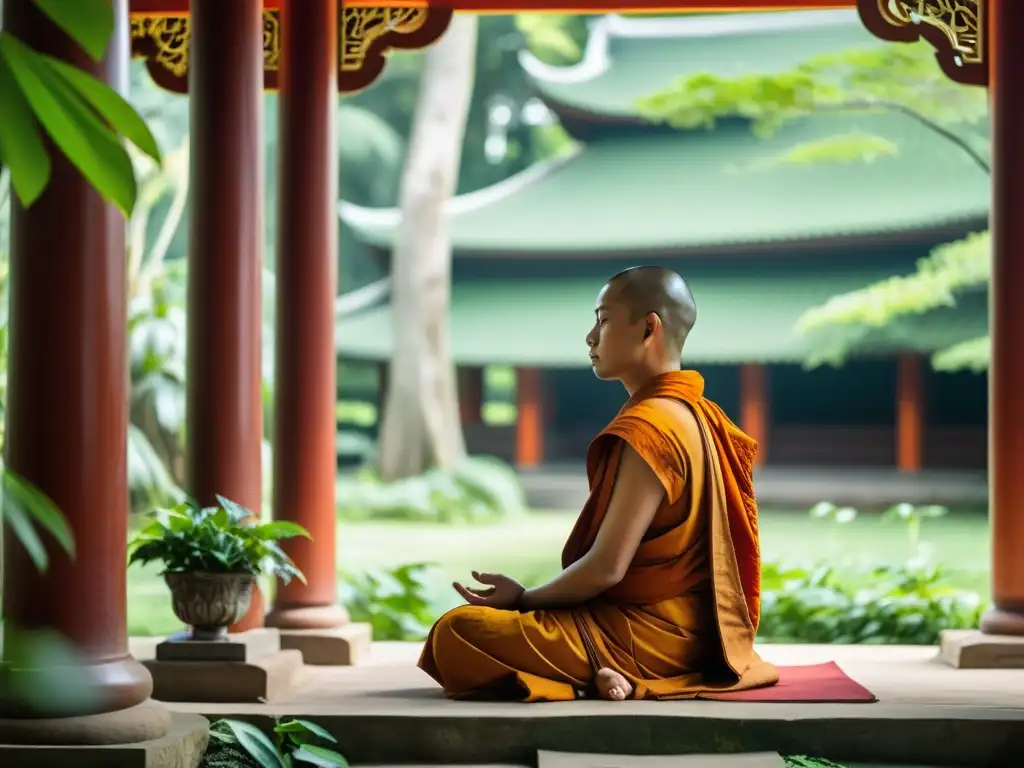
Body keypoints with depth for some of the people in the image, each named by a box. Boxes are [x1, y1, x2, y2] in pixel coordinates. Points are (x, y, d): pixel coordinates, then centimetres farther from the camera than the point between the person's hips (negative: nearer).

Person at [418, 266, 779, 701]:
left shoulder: (649, 427, -19)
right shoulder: (696, 416, 11)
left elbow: (606, 567, -21)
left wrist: (525, 598, -4)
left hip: (648, 634, -10)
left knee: (455, 634, -14)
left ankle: (598, 676, -15)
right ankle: (603, 671, 3)